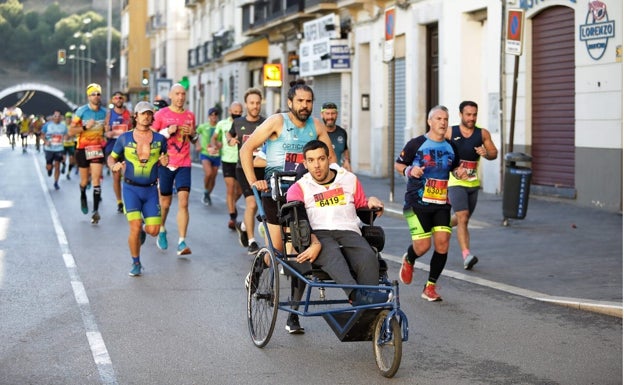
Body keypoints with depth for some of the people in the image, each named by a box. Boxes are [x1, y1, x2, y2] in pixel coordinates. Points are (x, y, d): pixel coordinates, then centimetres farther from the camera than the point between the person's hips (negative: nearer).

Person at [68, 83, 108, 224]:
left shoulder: (104, 112, 2)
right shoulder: (81, 111, -8)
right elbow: (71, 131, -9)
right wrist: (85, 127, -21)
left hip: (98, 148, 1)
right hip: (83, 148, -1)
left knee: (96, 180, -10)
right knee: (84, 181, 10)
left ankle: (96, 211, -11)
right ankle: (83, 196, 44)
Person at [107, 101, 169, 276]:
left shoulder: (159, 139, 3)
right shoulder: (124, 138, 0)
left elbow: (165, 158, 17)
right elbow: (111, 157, 10)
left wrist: (165, 161, -8)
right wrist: (114, 166, -13)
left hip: (151, 189, 2)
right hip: (131, 188, -2)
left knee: (154, 230, -4)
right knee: (135, 227, -13)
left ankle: (143, 231, 35)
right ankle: (136, 263, 7)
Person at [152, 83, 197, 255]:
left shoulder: (190, 115, 9)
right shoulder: (161, 114, -1)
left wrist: (192, 133, -2)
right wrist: (167, 131, -15)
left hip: (184, 165, 2)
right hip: (165, 164, -2)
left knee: (183, 202, -11)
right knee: (165, 203, 9)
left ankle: (182, 243, -12)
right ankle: (162, 231, 38)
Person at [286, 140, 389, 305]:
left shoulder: (350, 179, 26)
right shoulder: (298, 188, 18)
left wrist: (371, 202, 7)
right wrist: (314, 243, -18)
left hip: (348, 231, 2)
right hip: (318, 234, -2)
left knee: (368, 257, -34)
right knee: (331, 253, -40)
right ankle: (357, 295, -64)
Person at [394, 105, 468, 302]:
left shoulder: (451, 147, 10)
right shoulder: (416, 144, -3)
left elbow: (454, 167, 27)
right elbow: (398, 164, 5)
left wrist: (459, 172, 4)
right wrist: (409, 170, -16)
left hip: (441, 204, 4)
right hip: (417, 203, -4)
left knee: (442, 243, -7)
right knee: (422, 245, -9)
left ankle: (430, 287, 7)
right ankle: (408, 261, 29)